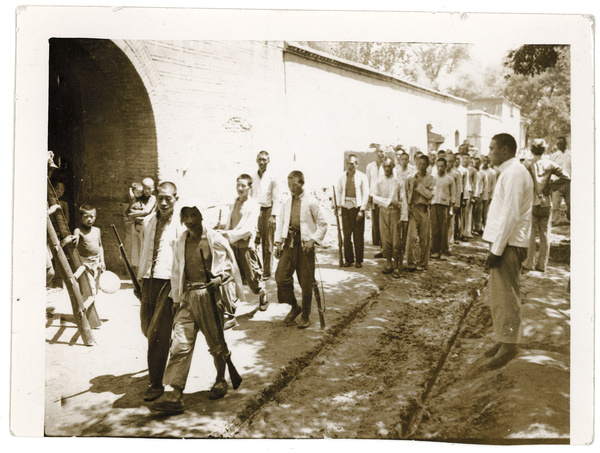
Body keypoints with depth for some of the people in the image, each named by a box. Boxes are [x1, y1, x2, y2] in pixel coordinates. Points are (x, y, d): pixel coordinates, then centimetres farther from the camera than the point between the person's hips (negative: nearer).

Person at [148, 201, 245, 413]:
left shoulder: (215, 240, -5)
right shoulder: (180, 243, 8)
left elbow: (229, 266, 2)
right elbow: (177, 272, 16)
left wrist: (219, 279, -17)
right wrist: (176, 299, 16)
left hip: (210, 295, -3)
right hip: (188, 297, 3)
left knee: (216, 342, 9)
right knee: (180, 344, -6)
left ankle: (220, 381, 33)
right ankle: (175, 396, -7)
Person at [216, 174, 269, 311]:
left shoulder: (253, 206, -8)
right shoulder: (232, 205, 10)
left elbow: (249, 229, -18)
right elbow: (227, 224, 7)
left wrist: (230, 234, -28)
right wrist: (221, 227, -17)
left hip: (246, 245, -4)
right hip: (232, 245, 5)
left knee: (252, 276, 3)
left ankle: (263, 297, 29)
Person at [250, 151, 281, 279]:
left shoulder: (272, 177, -2)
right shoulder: (253, 177, 9)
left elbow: (276, 198, -2)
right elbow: (249, 195, 14)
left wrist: (273, 215, -9)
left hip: (267, 211, -3)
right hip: (254, 211, 3)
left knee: (267, 244, 2)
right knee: (253, 242, 1)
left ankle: (266, 272, 9)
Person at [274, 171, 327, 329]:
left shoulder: (311, 202, -6)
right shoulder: (286, 202, 8)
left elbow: (323, 224, -1)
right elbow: (280, 222, 15)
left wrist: (313, 240, -13)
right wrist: (278, 243, 6)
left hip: (305, 245, -4)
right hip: (289, 243, 4)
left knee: (306, 282, 3)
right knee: (281, 277, -4)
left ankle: (306, 315, 19)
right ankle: (294, 307, 19)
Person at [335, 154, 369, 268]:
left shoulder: (362, 177, -1)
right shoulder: (342, 177, 8)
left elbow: (365, 194, -3)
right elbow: (338, 191, 19)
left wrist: (362, 210, -10)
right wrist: (339, 205, 8)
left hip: (357, 207, -3)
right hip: (345, 207, 3)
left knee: (358, 236, 0)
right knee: (346, 235, 4)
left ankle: (359, 260, 9)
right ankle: (348, 259, 14)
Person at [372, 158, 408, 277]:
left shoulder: (398, 182, 3)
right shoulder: (379, 182, 7)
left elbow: (403, 200, 0)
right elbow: (375, 197, -3)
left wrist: (403, 217, -6)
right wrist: (390, 201, -13)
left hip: (395, 212, -2)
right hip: (383, 211, 2)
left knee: (396, 241, -4)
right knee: (385, 240, 3)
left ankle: (396, 267, 1)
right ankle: (389, 264, 15)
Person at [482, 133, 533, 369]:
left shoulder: (514, 173, -16)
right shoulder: (509, 172, 16)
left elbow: (510, 214, -21)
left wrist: (497, 249, -20)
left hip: (508, 243, -10)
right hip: (503, 242, 10)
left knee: (506, 294, -3)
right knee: (499, 294, 15)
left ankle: (509, 344, 6)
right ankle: (503, 340, 24)